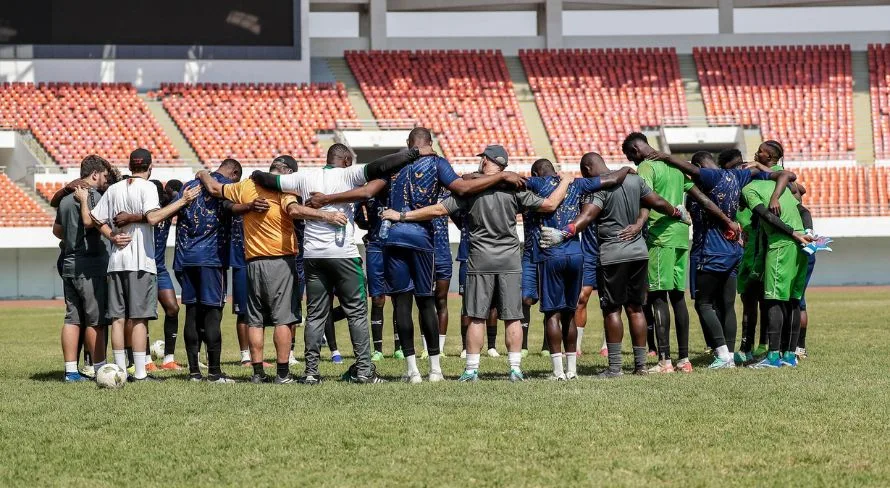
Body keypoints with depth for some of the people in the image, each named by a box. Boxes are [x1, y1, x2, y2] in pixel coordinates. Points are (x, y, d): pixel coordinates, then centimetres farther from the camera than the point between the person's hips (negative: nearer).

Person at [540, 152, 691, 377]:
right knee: (635, 308, 11)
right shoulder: (634, 180, 9)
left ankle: (614, 366, -4)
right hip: (639, 251, 6)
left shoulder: (600, 187, -11)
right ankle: (640, 364, 12)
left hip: (612, 255, -6)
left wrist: (562, 234, -33)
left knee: (612, 309, -1)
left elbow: (587, 217, -24)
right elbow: (658, 203, 18)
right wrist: (679, 213, 36)